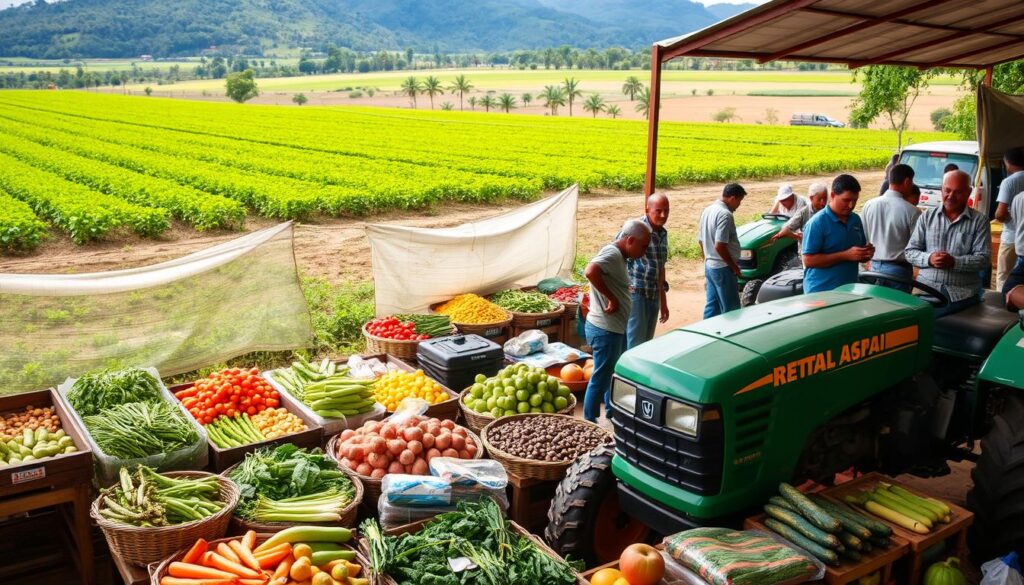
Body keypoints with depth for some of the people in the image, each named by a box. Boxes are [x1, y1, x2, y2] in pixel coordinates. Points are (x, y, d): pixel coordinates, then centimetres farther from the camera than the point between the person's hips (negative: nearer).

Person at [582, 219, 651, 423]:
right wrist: (611, 298, -29)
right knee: (601, 377, 0)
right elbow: (590, 272, -38)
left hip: (615, 328, 10)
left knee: (614, 373, 24)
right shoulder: (612, 254, -20)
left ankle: (613, 412, 40)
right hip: (605, 329, -10)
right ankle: (589, 422, 11)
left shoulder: (618, 256, 11)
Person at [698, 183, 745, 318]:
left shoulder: (707, 210, 9)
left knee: (712, 306, 13)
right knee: (731, 310, -1)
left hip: (709, 265, 9)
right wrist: (734, 266, -14)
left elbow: (701, 240, 16)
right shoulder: (725, 215, -19)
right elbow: (719, 246, -25)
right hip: (722, 268, -9)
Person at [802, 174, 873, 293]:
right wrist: (846, 255, -21)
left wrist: (866, 253, -3)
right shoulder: (817, 223, -12)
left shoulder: (856, 220, 9)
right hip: (821, 292, -6)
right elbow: (808, 260, -18)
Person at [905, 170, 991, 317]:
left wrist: (954, 262, -17)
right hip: (926, 288, 2)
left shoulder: (979, 221, 6)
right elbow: (910, 251, 9)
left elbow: (984, 258, -2)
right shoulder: (926, 217, 13)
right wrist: (929, 258, -11)